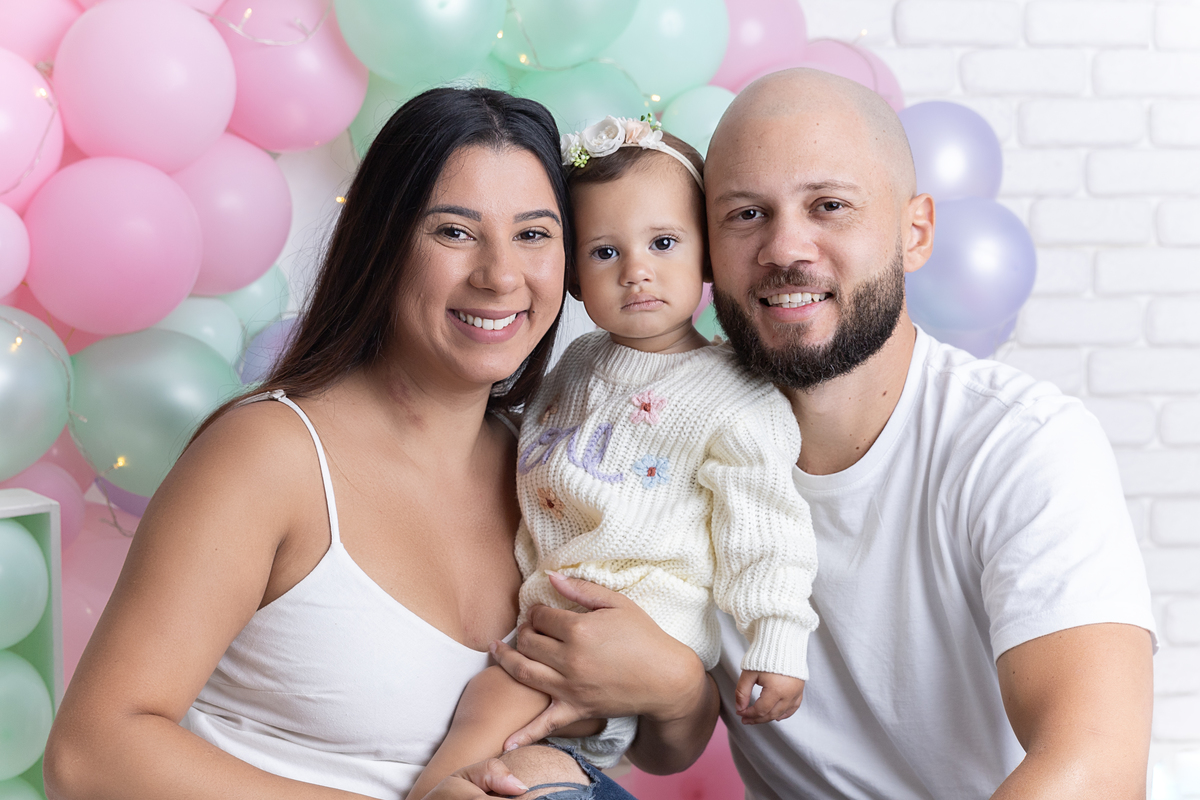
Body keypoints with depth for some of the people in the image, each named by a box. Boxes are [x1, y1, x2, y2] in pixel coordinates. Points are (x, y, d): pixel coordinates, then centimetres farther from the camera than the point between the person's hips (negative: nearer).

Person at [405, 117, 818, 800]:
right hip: (546, 603, 8)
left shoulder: (737, 400, -9)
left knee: (491, 706, -21)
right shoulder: (579, 364, 12)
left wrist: (777, 647, -12)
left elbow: (763, 535, -8)